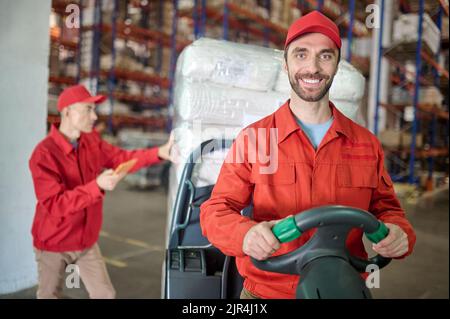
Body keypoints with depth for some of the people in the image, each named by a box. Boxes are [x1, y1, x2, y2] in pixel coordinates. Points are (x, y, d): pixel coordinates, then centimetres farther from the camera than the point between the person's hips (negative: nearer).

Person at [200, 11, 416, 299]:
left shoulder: (367, 144, 0)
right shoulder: (252, 138, -8)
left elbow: (386, 207, 10)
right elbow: (216, 210, -8)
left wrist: (399, 233, -13)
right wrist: (246, 233, -29)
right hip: (266, 291, -2)